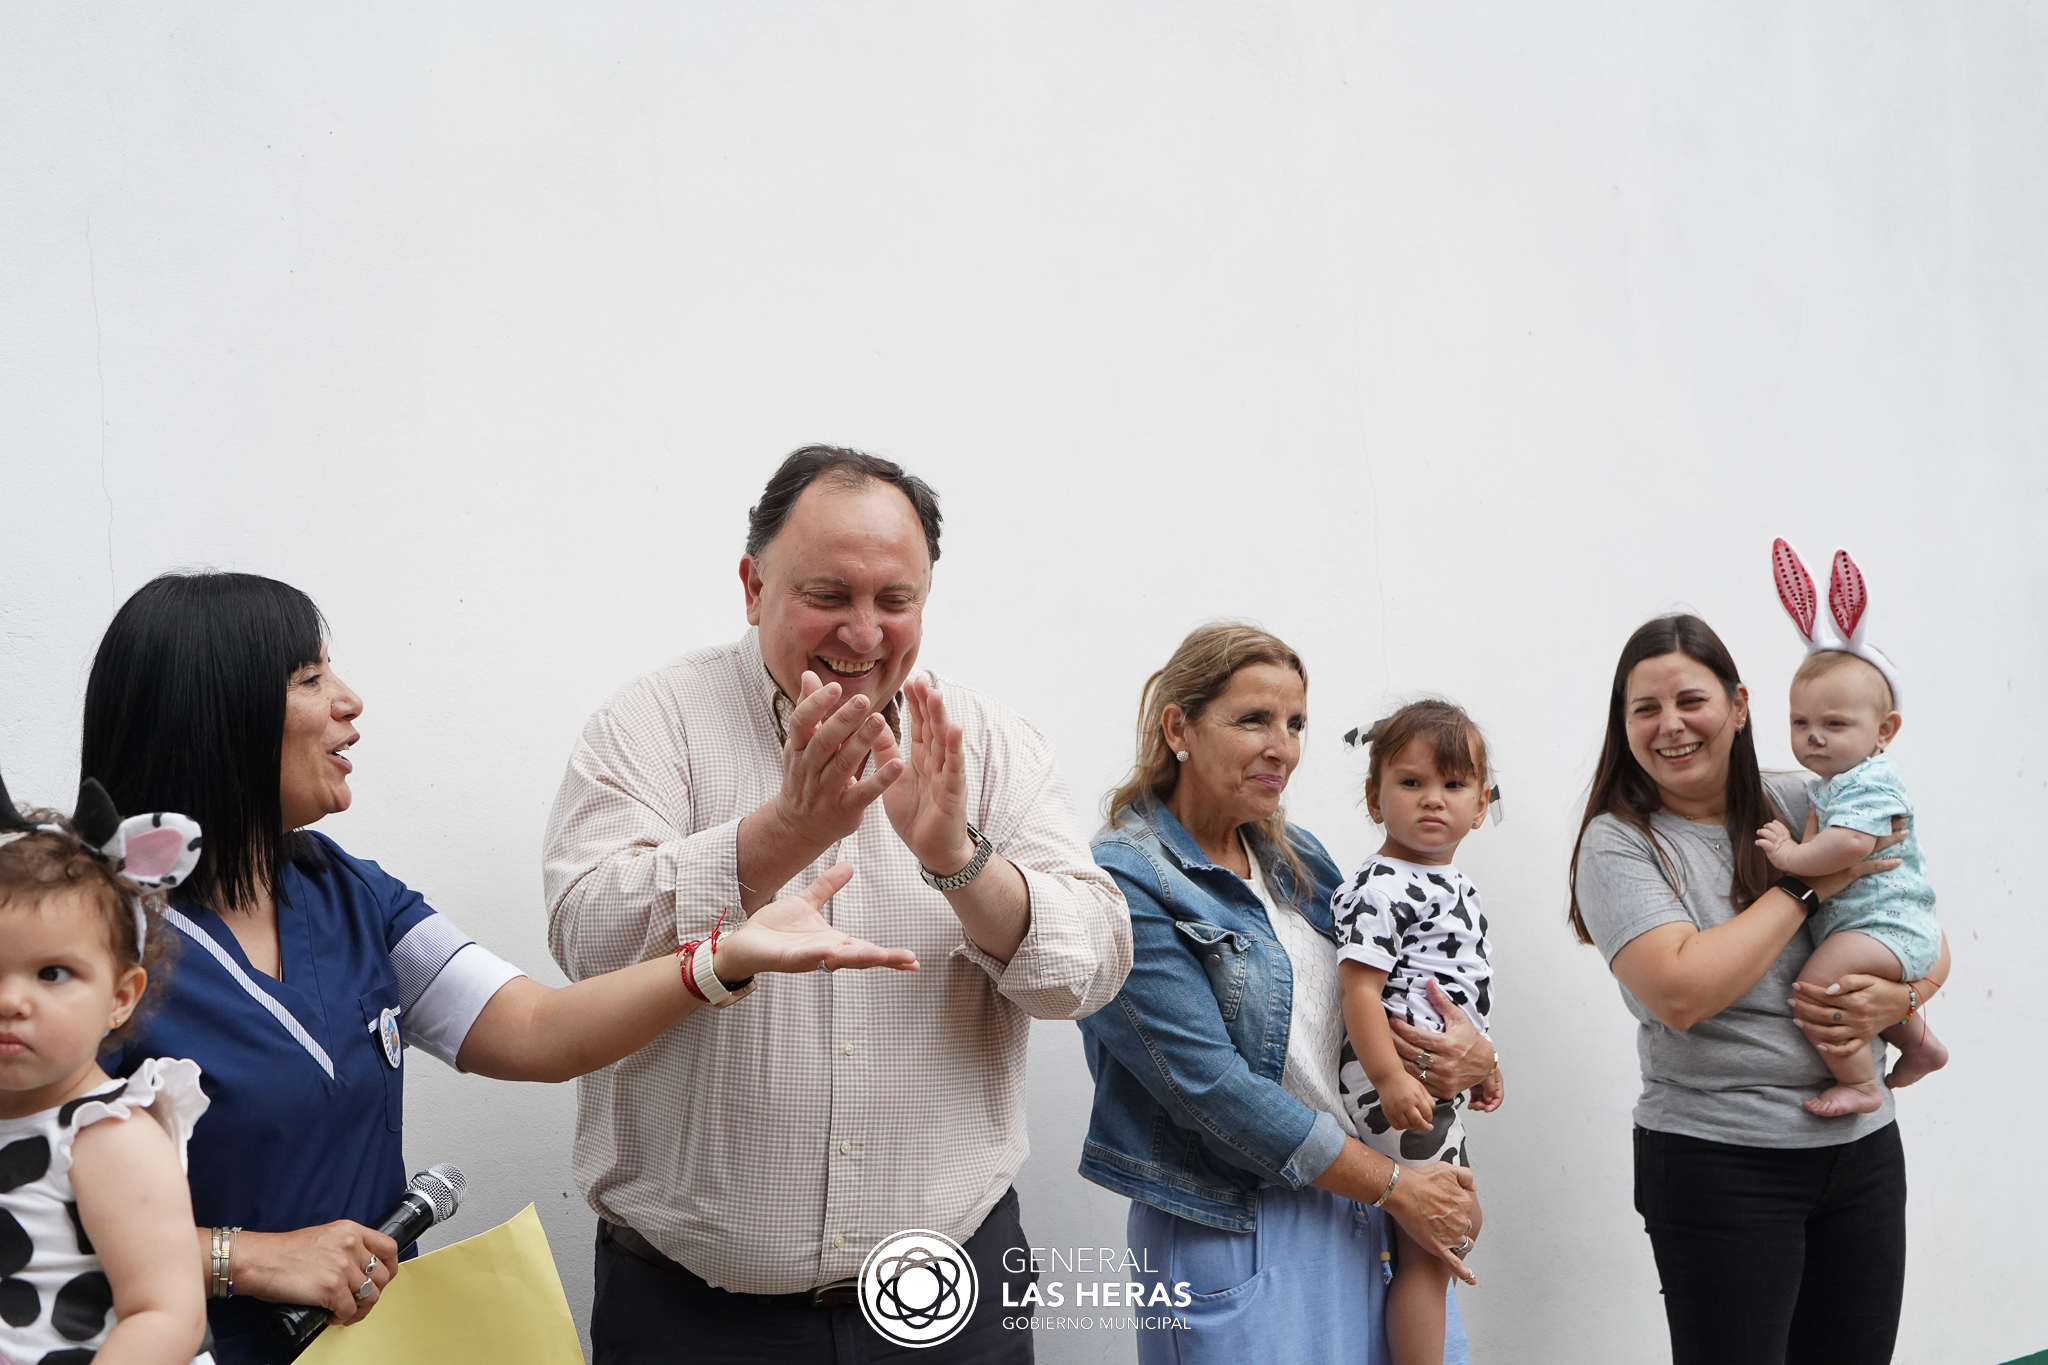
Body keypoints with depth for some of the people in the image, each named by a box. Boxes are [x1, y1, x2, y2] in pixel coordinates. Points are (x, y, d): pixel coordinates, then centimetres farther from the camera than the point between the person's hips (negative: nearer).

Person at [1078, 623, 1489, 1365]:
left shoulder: (1299, 856, 8)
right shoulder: (1124, 883, -15)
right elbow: (1211, 1088, -19)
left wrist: (1473, 1055, -7)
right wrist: (1395, 1189, -14)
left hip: (1366, 1213, 7)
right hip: (1238, 1241, -7)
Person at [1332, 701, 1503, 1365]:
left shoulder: (1454, 885, 13)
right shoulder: (1378, 887, -17)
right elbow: (1359, 988, -24)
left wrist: (1482, 1060, 26)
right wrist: (1390, 1078, -29)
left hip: (1441, 1082, 10)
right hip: (1397, 1086, -10)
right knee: (1428, 1246, -3)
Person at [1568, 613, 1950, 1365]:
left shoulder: (1806, 804, 3)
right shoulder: (1619, 842, -9)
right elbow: (1680, 993, -23)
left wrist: (1895, 999, -12)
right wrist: (1809, 885, -15)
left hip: (1863, 1145, 5)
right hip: (1718, 1161, -4)